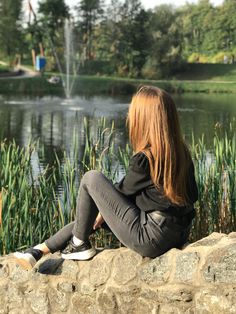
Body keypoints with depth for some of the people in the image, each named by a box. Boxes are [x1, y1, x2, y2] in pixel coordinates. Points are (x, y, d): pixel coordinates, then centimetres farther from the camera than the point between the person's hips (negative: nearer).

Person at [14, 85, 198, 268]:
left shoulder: (144, 159, -17)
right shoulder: (183, 153, 5)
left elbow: (124, 190, -1)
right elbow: (193, 195, 14)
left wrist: (103, 209, 20)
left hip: (150, 238, -8)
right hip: (179, 236, 8)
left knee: (91, 179, -3)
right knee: (98, 215, 20)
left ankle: (79, 245, 11)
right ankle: (38, 251, 22)